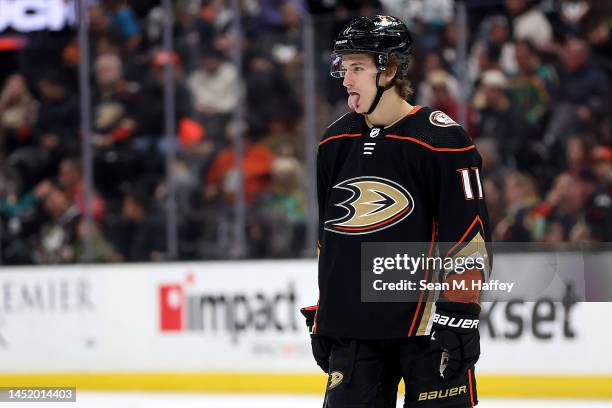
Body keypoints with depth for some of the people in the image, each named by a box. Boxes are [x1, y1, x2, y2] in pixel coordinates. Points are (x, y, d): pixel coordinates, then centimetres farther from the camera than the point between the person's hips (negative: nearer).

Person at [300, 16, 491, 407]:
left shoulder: (442, 140, -10)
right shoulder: (336, 142, 11)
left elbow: (468, 234, -10)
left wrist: (458, 317, -13)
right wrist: (321, 316, 20)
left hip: (427, 328, -6)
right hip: (354, 329, 6)